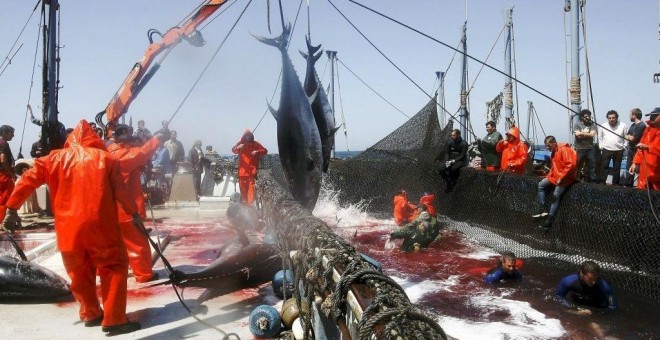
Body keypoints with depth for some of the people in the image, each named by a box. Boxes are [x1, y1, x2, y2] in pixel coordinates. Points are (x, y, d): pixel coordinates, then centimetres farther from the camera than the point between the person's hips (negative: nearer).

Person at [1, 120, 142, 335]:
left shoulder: (56, 157, 9)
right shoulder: (106, 158, 4)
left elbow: (29, 179, 4)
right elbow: (120, 191, 3)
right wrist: (134, 212, 14)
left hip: (68, 228, 3)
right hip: (100, 225, -3)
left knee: (79, 273, 19)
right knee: (115, 268, 6)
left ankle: (90, 314, 30)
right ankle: (114, 320, 1)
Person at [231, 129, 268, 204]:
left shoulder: (256, 144, 6)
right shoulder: (240, 143, 9)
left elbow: (265, 151, 2)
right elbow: (234, 150, -2)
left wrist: (257, 152, -17)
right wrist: (238, 147, -24)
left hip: (252, 169, -2)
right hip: (242, 169, 2)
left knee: (251, 186, -9)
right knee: (242, 186, 7)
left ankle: (250, 202, -7)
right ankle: (243, 202, 17)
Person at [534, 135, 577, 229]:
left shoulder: (564, 150, -17)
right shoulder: (554, 152, 14)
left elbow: (571, 164, -26)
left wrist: (561, 178, -23)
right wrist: (549, 176, 5)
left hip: (566, 177, -10)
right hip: (556, 176, 10)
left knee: (556, 195, -17)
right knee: (541, 185, 3)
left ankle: (549, 220, -14)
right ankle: (542, 211, -3)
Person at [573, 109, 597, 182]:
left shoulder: (592, 125, 7)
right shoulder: (577, 124, 1)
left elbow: (592, 134, -9)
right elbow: (578, 135, -12)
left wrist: (582, 133, -8)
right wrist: (587, 134, -7)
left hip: (590, 149, 3)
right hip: (579, 149, -3)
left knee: (592, 166, 6)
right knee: (577, 166, 1)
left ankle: (593, 181, 14)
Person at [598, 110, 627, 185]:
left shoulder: (622, 125, 0)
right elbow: (600, 137, 9)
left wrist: (624, 146, 1)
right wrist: (601, 147, 4)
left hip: (618, 151, 1)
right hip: (606, 150, 0)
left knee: (617, 169, 8)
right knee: (604, 168, -3)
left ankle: (615, 184, 17)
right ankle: (601, 183, 0)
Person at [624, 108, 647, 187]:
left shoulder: (642, 125, -17)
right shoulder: (633, 125, 13)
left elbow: (632, 138, -20)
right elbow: (626, 137, 12)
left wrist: (629, 137, 0)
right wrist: (630, 137, -7)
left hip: (637, 151, -9)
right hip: (630, 150, 9)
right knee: (629, 168, 13)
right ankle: (628, 184, 20)